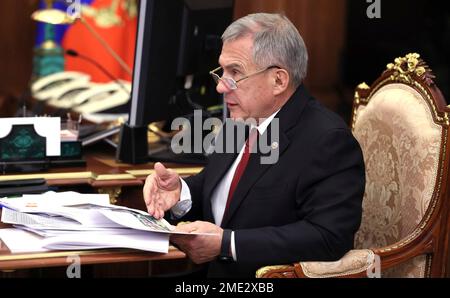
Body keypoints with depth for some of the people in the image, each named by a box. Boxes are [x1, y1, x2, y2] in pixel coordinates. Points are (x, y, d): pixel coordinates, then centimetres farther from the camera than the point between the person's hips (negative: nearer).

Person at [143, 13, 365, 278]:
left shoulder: (328, 141, -14)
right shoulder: (242, 121, 8)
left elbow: (329, 238, -22)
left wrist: (226, 243, -24)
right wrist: (182, 192, -6)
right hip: (215, 272, 6)